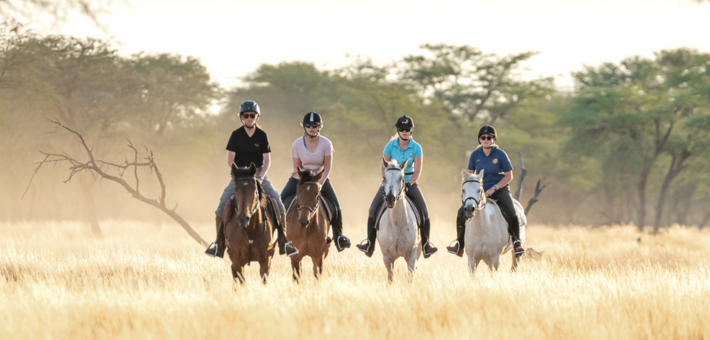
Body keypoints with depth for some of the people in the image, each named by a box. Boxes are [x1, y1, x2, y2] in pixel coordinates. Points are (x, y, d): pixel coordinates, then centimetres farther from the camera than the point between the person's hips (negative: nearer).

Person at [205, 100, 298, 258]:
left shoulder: (262, 135, 1)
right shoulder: (236, 135, -2)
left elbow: (267, 160, 0)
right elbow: (230, 159, -3)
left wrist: (260, 177, -16)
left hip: (258, 173, 1)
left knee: (278, 202, -14)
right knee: (222, 204, -18)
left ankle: (283, 242, -4)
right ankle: (219, 244, -10)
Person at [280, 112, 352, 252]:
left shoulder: (326, 144, -12)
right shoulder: (297, 144, -11)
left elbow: (328, 167, -10)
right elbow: (296, 167, -7)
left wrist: (320, 182, -23)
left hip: (320, 178, 0)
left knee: (335, 205, -10)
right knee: (282, 200, -16)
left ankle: (338, 236, 11)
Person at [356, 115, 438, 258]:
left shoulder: (416, 148, -7)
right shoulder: (390, 146, -6)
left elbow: (417, 170, -10)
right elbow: (383, 166, -4)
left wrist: (408, 184, -23)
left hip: (409, 182, 0)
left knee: (424, 211, -14)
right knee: (373, 208, -14)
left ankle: (426, 243, 0)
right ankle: (370, 243, -2)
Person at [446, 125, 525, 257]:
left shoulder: (500, 154, -10)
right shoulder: (475, 155, -2)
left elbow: (508, 176, -8)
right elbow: (470, 174, 11)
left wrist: (493, 189, -16)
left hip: (500, 189, -3)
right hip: (480, 191, 3)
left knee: (511, 214, -25)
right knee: (462, 212, -11)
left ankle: (517, 242, -3)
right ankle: (459, 244, 4)